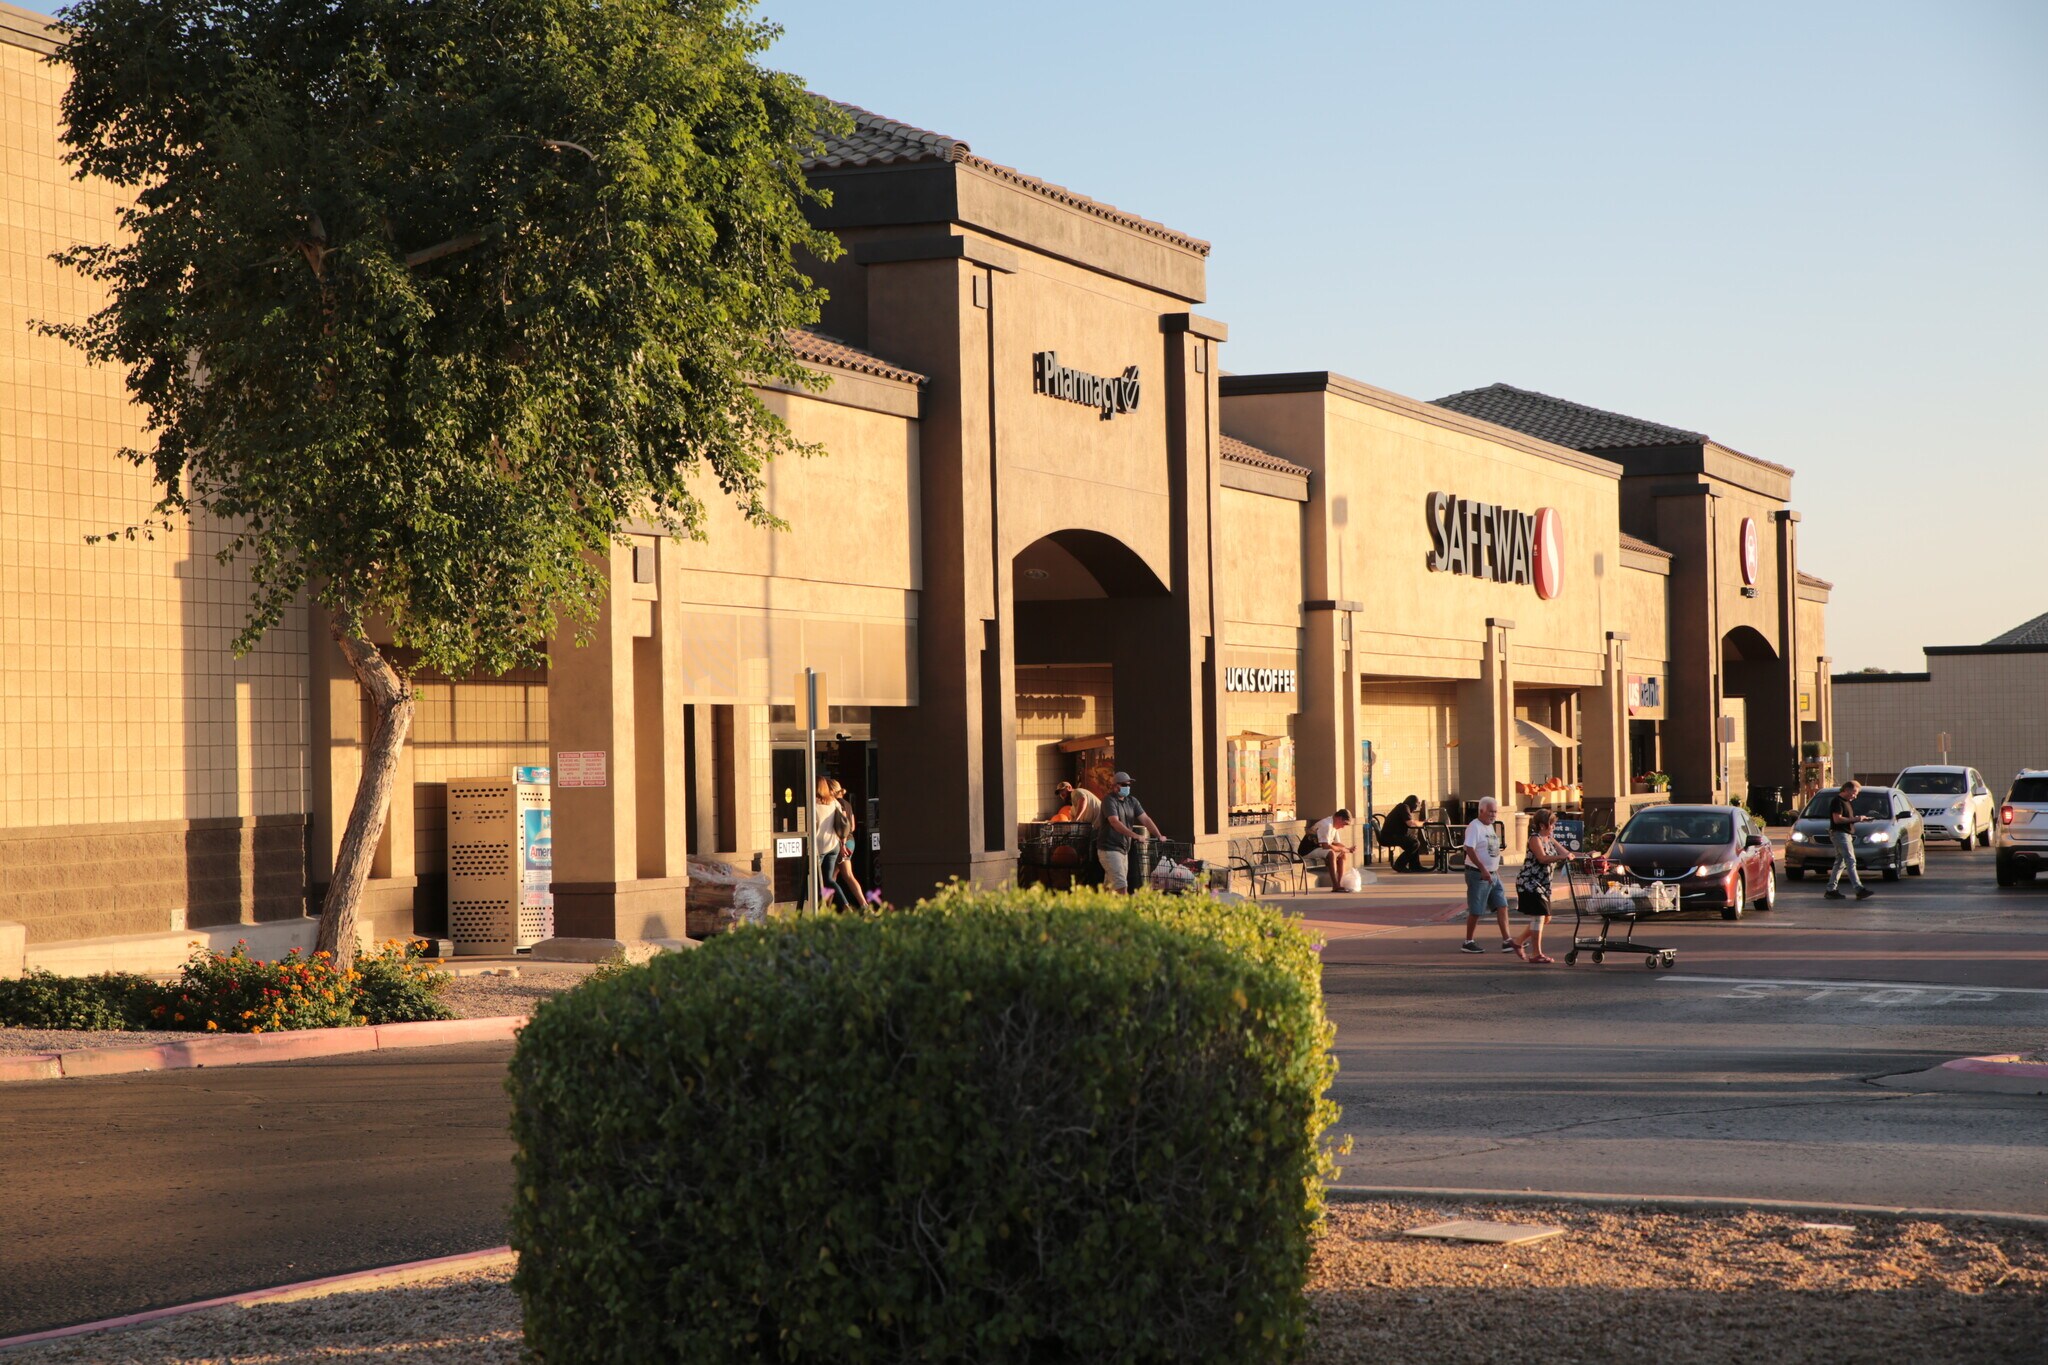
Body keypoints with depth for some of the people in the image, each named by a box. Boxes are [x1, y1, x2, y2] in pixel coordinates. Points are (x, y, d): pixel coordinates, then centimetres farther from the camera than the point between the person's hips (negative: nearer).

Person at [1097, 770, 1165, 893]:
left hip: (1123, 849, 8)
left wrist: (1159, 836, -6)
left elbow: (1145, 819, 7)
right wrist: (1134, 835, -32)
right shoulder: (1109, 800, -11)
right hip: (1109, 849, -8)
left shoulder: (1132, 801, 13)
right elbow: (1115, 822, -23)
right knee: (1121, 884, -17)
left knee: (1110, 886, 10)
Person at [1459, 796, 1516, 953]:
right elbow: (1470, 850, -23)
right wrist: (1483, 870, -29)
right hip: (1477, 874, -9)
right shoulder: (1475, 827, -13)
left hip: (1492, 874, 9)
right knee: (1475, 911, -2)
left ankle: (1506, 941, 1)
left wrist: (1496, 871, 22)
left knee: (1502, 906, 1)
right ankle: (1468, 943, 8)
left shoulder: (1490, 827, 15)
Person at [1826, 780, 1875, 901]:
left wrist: (1859, 819, 12)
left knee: (1840, 863, 12)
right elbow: (1837, 819, -21)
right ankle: (1859, 889, -23)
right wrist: (1854, 819, -19)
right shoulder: (1837, 801, -12)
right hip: (1840, 834, -11)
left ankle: (1831, 889, 15)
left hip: (1847, 834, 11)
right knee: (1851, 861, -16)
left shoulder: (1847, 802, 20)